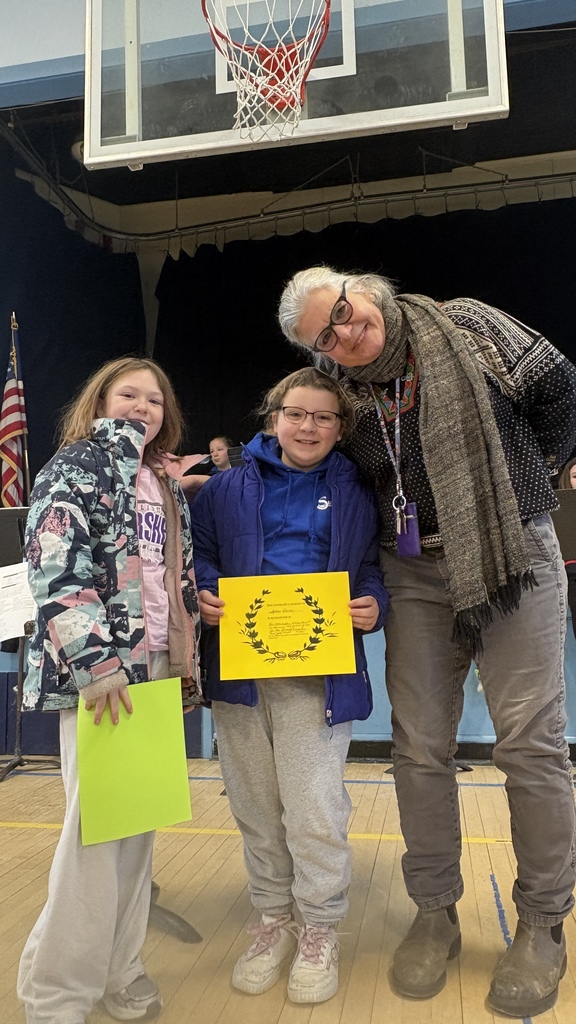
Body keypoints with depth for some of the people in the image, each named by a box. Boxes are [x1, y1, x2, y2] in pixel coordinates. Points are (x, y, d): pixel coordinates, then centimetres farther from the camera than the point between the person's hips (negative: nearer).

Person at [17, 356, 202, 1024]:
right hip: (97, 673, -7)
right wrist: (95, 662, -20)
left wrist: (187, 669, 17)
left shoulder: (166, 489, 20)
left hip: (157, 672, 7)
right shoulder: (77, 466, -2)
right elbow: (55, 570, -14)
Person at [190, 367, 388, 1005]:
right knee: (255, 808, 13)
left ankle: (319, 931, 24)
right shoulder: (230, 487, 9)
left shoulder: (353, 495, 9)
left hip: (318, 671, -1)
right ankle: (273, 920, 35)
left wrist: (373, 605, -8)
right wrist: (204, 594, -6)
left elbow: (374, 566, 12)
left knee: (314, 813, -2)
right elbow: (197, 551, 12)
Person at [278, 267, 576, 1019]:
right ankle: (435, 915, 23)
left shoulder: (467, 328, -2)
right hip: (416, 574, 3)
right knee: (420, 746, 5)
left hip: (513, 556, -2)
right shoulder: (347, 398, 5)